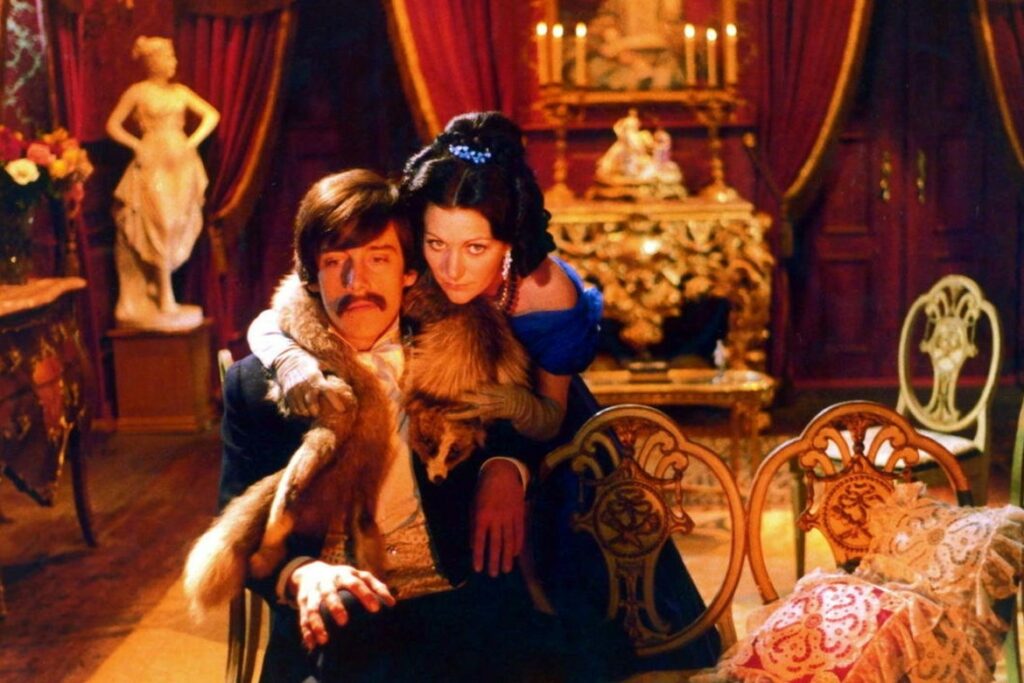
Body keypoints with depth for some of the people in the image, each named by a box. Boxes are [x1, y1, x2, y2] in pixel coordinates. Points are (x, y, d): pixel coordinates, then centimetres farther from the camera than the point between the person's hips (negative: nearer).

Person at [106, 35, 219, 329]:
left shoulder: (180, 91, 11)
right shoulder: (138, 92, -1)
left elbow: (211, 115, 15)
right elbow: (113, 125, 2)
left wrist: (193, 141, 4)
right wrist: (137, 146, -6)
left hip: (181, 165, 5)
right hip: (153, 165, -5)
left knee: (180, 229, 3)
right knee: (161, 227, -9)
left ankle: (155, 290, 15)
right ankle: (166, 304, -6)